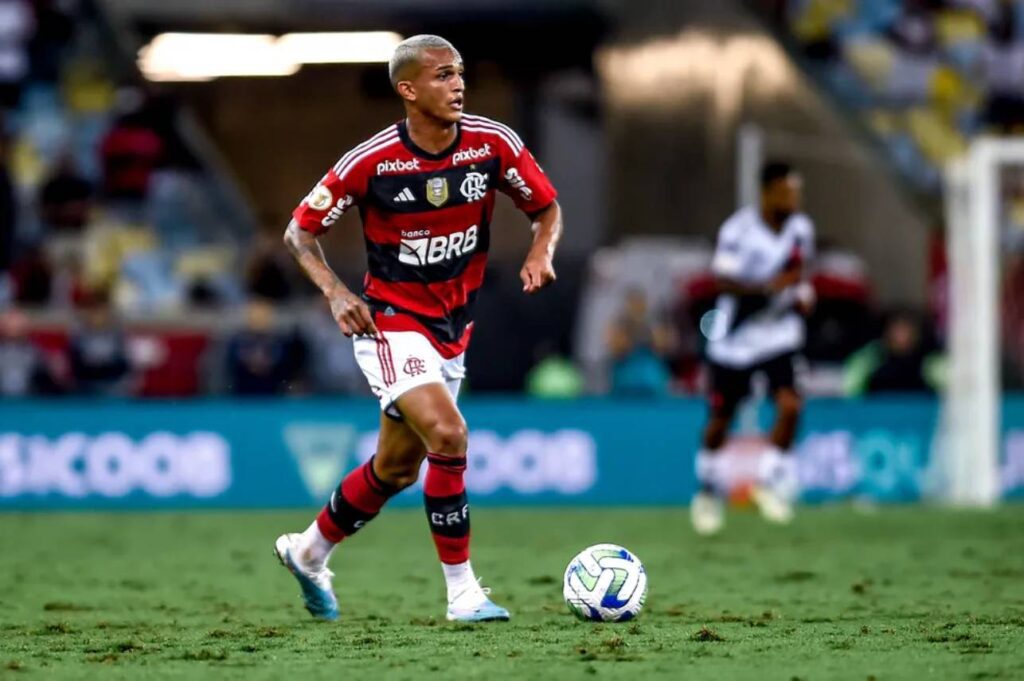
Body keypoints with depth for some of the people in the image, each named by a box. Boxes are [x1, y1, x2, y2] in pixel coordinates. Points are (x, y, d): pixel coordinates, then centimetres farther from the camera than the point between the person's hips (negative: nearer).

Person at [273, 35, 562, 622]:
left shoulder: (494, 143, -10)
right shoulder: (370, 162, -18)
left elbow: (547, 207, 5)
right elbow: (301, 231, -5)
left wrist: (541, 253, -16)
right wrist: (337, 293, -20)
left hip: (454, 326, 5)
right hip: (391, 323, -5)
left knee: (397, 469, 14)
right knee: (447, 436, -24)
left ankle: (308, 552, 38)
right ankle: (463, 591, -13)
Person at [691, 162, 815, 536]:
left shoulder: (800, 229, 0)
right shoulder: (739, 230, -18)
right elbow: (723, 281, -21)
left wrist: (803, 291, -1)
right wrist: (769, 286, -32)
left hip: (780, 333, 3)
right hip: (735, 335, -3)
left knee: (789, 405, -17)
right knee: (721, 418, 8)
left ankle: (770, 482, 4)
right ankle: (708, 490, 33)